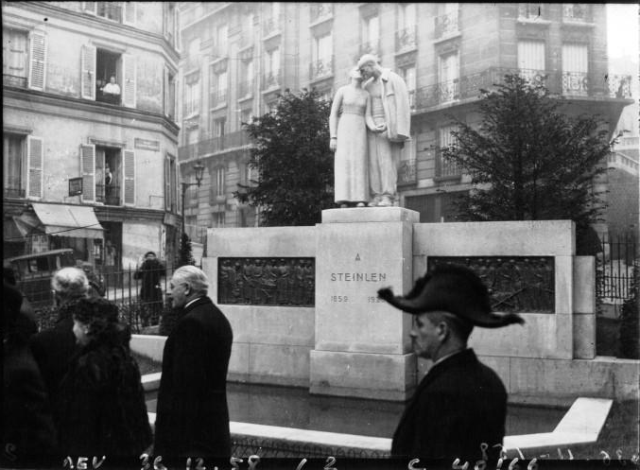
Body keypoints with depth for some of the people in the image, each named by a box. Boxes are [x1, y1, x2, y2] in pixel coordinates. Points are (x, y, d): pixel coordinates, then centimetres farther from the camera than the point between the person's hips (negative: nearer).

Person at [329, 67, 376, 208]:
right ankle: (343, 202, -17)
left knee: (360, 163, -10)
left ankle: (360, 200, -13)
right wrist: (333, 137, -9)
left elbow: (367, 117, 6)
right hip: (344, 130, -3)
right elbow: (333, 114, 0)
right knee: (344, 163, -15)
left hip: (359, 131, 3)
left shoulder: (366, 95, 16)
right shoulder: (341, 90, 5)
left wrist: (374, 128, -18)